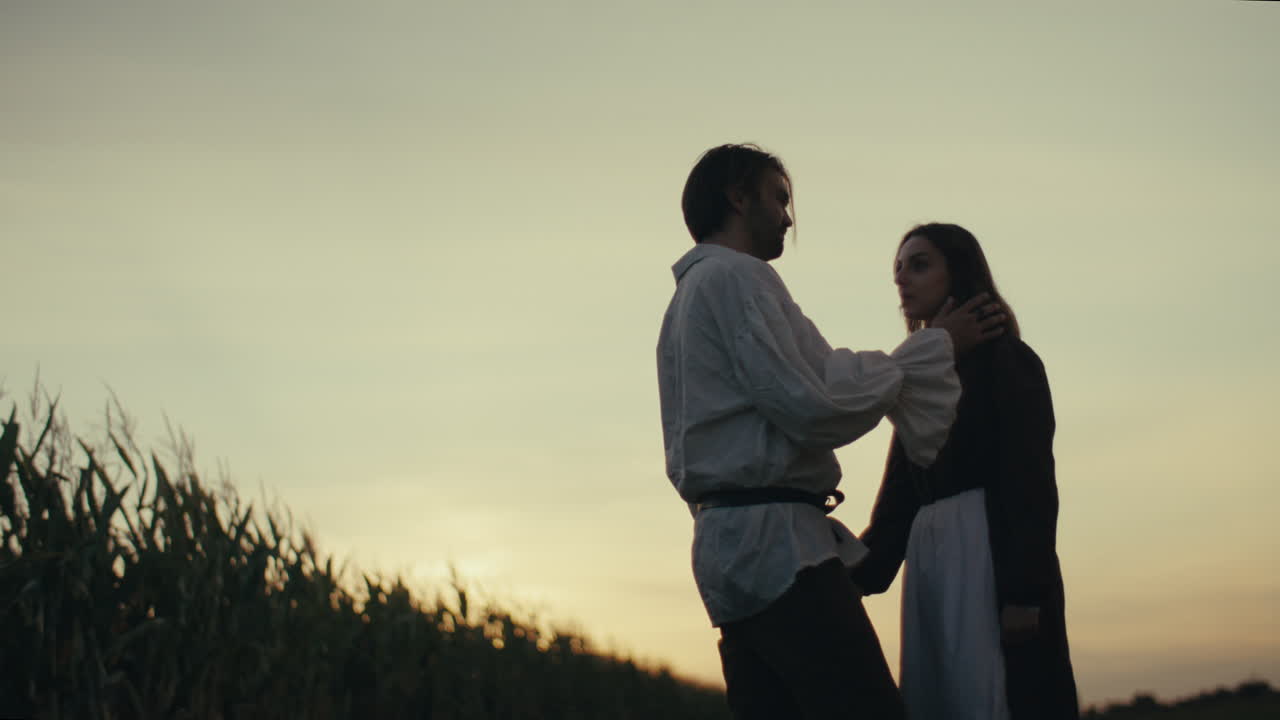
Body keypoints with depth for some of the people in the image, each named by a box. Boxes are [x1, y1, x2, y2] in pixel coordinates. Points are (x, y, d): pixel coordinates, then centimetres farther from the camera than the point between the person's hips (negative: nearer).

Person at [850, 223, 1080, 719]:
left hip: (992, 557, -7)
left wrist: (1024, 591, -20)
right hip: (930, 562, 7)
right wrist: (854, 574, 3)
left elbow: (1031, 481, -10)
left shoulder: (1005, 358, 0)